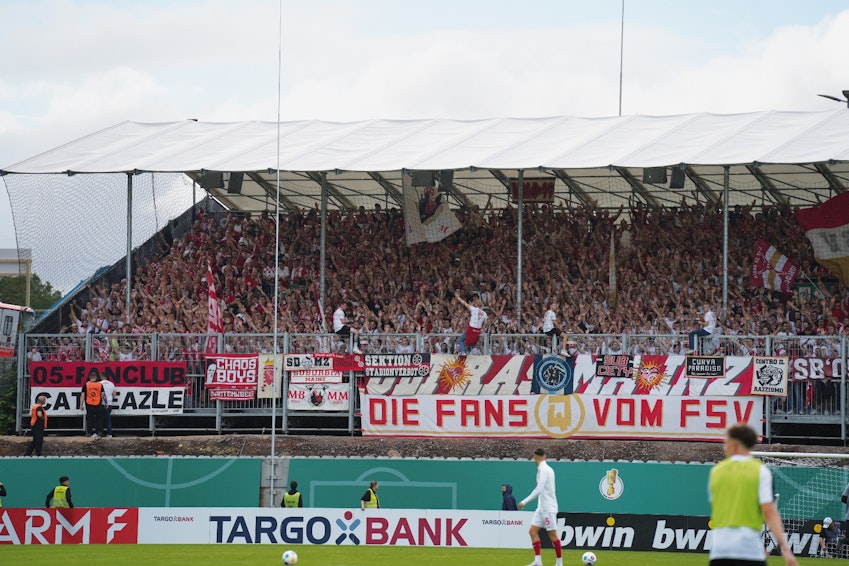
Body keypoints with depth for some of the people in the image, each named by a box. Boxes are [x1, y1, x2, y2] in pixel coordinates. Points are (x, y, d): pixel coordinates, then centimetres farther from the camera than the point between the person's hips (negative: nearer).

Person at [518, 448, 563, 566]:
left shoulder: (543, 470, -15)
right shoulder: (546, 469, 13)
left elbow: (539, 490, -22)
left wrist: (524, 502, -19)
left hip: (548, 508, -9)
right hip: (542, 507, 9)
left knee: (552, 534, -4)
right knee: (533, 531, 2)